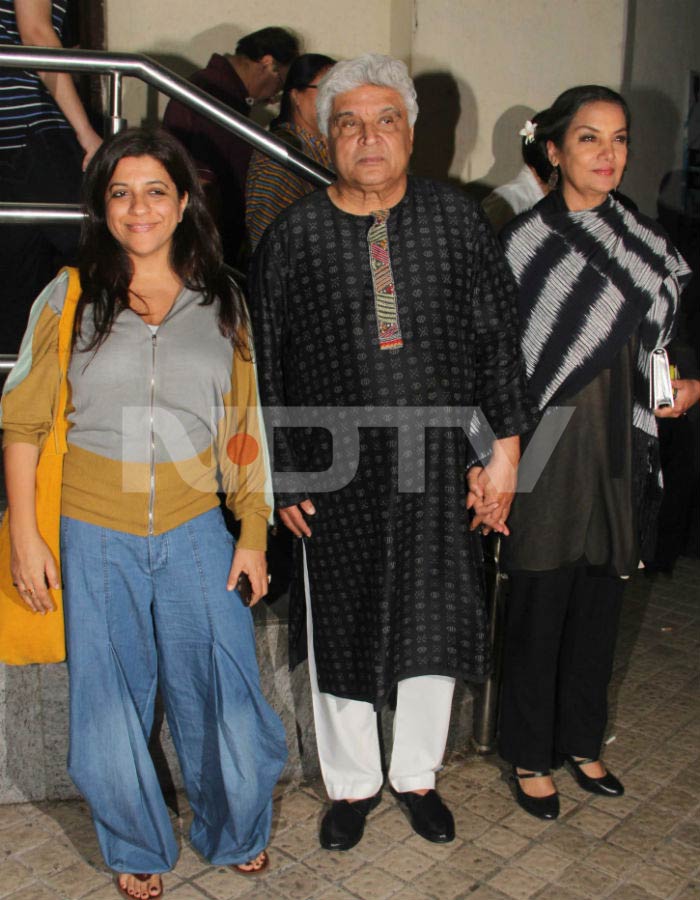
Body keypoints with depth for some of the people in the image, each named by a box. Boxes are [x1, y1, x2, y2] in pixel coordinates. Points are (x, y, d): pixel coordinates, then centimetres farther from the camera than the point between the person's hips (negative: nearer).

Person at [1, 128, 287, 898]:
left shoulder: (220, 301, 4)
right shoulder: (69, 298, -1)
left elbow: (245, 426, 6)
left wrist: (254, 534, 4)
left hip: (196, 531, 1)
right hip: (95, 535, -1)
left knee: (221, 691, 7)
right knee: (111, 703, 11)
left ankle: (235, 831, 37)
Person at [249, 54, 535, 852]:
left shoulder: (457, 220, 0)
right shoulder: (293, 235, -3)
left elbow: (499, 341, 2)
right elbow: (265, 366, 0)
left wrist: (504, 450, -2)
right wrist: (280, 478, -2)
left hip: (441, 467, 1)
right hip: (337, 473, -1)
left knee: (433, 623, 13)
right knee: (340, 630, 12)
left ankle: (417, 776, 38)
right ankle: (352, 783, 36)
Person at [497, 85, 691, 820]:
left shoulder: (639, 237, 8)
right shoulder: (527, 240, -9)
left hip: (619, 451, 6)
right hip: (550, 450, -5)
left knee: (599, 604, 16)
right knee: (540, 609, 6)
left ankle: (580, 741, 35)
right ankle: (529, 756, 25)